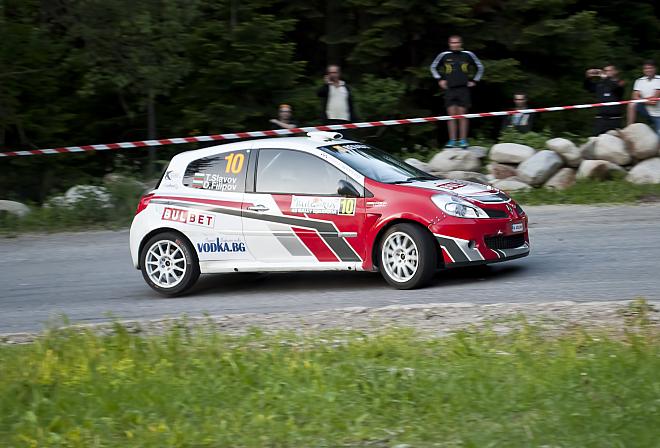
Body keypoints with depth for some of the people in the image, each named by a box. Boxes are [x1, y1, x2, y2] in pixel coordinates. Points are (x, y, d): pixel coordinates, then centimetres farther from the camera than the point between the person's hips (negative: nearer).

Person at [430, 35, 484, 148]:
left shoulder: (468, 55, 3)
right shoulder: (444, 56, 4)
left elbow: (480, 67, 16)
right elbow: (433, 67, 20)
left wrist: (474, 80, 10)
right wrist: (440, 79, 11)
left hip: (463, 88, -1)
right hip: (450, 88, 1)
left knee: (462, 115, -2)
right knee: (451, 115, -2)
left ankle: (463, 140, 2)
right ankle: (452, 140, 1)